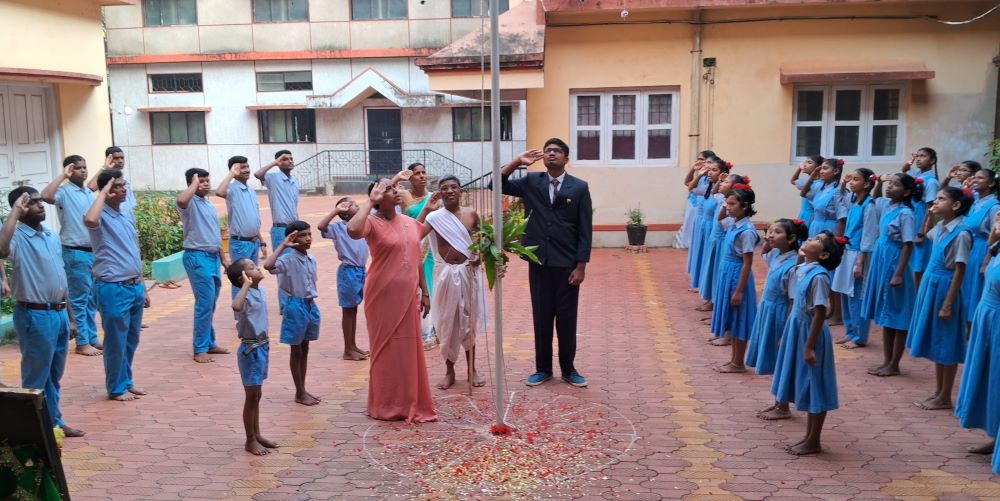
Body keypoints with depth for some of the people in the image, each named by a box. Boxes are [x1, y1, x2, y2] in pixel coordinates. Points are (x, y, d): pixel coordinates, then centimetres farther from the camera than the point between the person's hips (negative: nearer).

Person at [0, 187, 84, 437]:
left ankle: (54, 422, 30)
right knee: (37, 378, 4)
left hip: (59, 313, 7)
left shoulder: (52, 236, 11)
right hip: (35, 316, -7)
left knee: (54, 375, 18)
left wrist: (70, 316, 16)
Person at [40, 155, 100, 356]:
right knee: (79, 300, -1)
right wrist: (62, 175, -21)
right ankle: (82, 343, 5)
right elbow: (45, 196, -31)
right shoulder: (64, 192, -8)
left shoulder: (90, 193, 14)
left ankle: (92, 338, 22)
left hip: (94, 252, 7)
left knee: (92, 299, 13)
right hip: (76, 253, -7)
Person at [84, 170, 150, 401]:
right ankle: (117, 388, 15)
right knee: (116, 342, 3)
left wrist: (142, 287, 19)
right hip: (113, 289, -7)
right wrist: (102, 194, -23)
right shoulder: (101, 217, -11)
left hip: (134, 287, 8)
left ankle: (126, 381, 29)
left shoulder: (127, 217, 13)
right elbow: (89, 220, -39)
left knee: (131, 340, 16)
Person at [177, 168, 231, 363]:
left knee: (210, 304, 13)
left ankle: (209, 343, 23)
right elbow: (181, 200, -35)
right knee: (205, 303, -10)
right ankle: (200, 349, -4)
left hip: (213, 257, 8)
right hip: (197, 257, -8)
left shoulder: (210, 205, 18)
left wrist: (223, 258, 20)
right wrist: (195, 183, -19)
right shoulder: (190, 203, -8)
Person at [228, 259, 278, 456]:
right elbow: (236, 306, -45)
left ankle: (257, 434, 31)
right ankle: (250, 441, 14)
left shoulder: (260, 291, 5)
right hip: (251, 349, -8)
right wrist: (246, 284, -34)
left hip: (262, 347, 8)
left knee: (257, 395, 18)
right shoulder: (246, 294, -21)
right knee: (251, 397, 2)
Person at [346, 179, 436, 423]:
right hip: (383, 296, -6)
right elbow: (352, 230, -33)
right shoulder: (372, 223, -9)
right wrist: (369, 201, -22)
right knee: (386, 349, 3)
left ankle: (411, 403, 23)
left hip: (408, 296, 6)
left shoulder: (410, 223, 10)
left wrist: (424, 292, 14)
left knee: (409, 349, 11)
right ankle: (387, 405, 15)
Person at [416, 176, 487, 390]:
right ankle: (449, 371, 19)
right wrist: (425, 210, -24)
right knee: (447, 321, 6)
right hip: (445, 273, -2)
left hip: (468, 271, 2)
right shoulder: (435, 216, -7)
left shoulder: (471, 214, 1)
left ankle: (472, 369, 22)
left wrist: (479, 256, -6)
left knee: (468, 320, 10)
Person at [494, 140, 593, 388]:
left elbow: (585, 230, -3)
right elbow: (498, 184, 0)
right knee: (541, 318, 9)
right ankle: (543, 368, 21)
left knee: (567, 318, 7)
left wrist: (581, 266, -8)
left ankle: (568, 369, 21)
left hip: (567, 264, -2)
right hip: (539, 263, 2)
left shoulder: (579, 187, -1)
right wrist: (517, 161, -9)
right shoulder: (531, 182, 5)